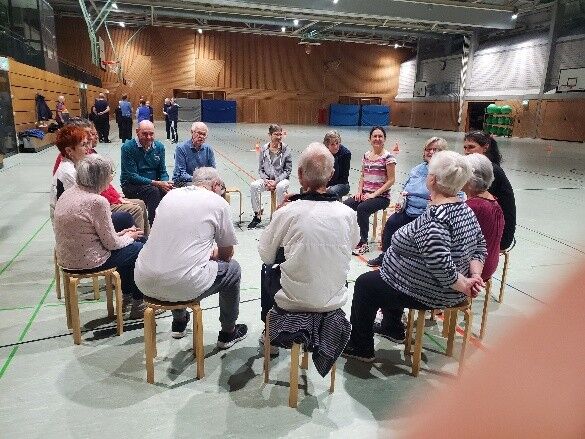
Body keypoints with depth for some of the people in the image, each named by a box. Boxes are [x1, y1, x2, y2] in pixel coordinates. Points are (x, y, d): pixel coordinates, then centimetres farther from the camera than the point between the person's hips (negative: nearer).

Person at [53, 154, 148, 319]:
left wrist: (120, 234, 12)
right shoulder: (97, 201, -24)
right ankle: (137, 305, 22)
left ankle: (127, 295, 38)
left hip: (66, 258, 9)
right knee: (139, 249, 10)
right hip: (87, 263, -9)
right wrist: (129, 236, 4)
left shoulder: (69, 193, 3)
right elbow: (111, 243, -16)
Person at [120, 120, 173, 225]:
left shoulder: (159, 147, 6)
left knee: (169, 190, -25)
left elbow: (162, 171, 10)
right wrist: (157, 183, -24)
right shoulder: (128, 148, -9)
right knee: (153, 191, -33)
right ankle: (153, 225, -28)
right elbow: (132, 176, -14)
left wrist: (165, 183, -15)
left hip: (154, 184, 4)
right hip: (131, 185, -4)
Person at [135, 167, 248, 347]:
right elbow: (227, 254, 8)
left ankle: (179, 323, 50)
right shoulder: (218, 203, -2)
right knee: (232, 268, 18)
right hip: (184, 287, -6)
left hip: (144, 283, 6)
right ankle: (228, 333, 33)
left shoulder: (170, 195, 13)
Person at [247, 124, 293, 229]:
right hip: (266, 179, 2)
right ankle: (257, 215, -14)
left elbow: (288, 170, -3)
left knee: (280, 187, -37)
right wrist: (266, 180, -12)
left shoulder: (285, 149, -3)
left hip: (282, 179, -2)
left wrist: (276, 181, -15)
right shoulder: (264, 149, 3)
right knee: (253, 186, -26)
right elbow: (260, 169, 6)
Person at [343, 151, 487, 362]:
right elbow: (480, 246, 6)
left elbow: (441, 265, -37)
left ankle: (361, 348, 23)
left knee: (364, 284, 9)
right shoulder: (465, 209, 0)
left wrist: (463, 285, -21)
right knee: (380, 274, 30)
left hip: (426, 294, -10)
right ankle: (394, 330, 45)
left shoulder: (433, 218, -31)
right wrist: (475, 275, -6)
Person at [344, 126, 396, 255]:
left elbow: (391, 180, -10)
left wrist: (374, 194, -16)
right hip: (365, 194, 5)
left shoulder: (388, 157, -8)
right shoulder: (366, 155, 10)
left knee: (362, 208, -31)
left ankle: (363, 243, -16)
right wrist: (359, 191, 0)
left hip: (381, 196, -5)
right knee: (344, 205, -19)